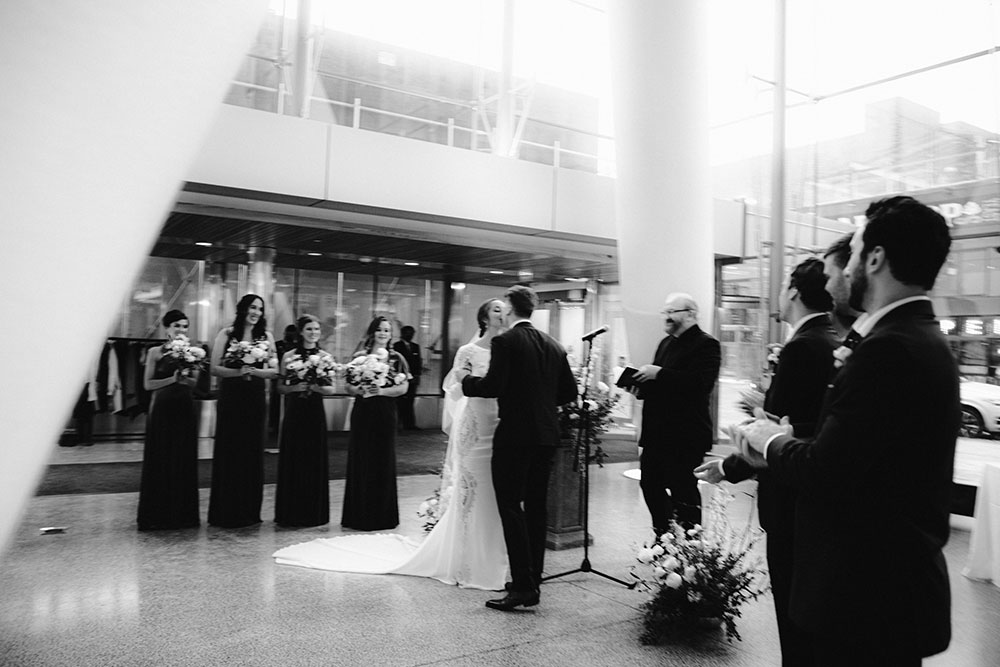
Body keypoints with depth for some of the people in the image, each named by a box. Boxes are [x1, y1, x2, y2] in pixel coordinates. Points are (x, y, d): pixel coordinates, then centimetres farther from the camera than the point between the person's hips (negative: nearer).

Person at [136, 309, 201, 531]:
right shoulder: (155, 353, 1)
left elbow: (197, 382, 6)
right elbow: (148, 384, -2)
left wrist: (185, 379, -14)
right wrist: (172, 379, -15)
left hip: (185, 409, 2)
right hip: (162, 409, -2)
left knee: (185, 461, 5)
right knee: (160, 460, 2)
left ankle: (183, 513, 15)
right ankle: (158, 514, 13)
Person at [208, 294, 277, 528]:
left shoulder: (266, 337, 7)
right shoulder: (226, 334, 1)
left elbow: (274, 370, 5)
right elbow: (214, 368, -3)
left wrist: (255, 371, -13)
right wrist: (238, 371, -18)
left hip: (255, 399, 2)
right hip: (230, 398, -2)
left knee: (252, 453, 5)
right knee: (228, 453, 0)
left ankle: (249, 512, 16)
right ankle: (226, 512, 11)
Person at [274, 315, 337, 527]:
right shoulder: (289, 356, 3)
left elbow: (331, 389, 5)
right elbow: (280, 387, 3)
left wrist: (316, 387, -14)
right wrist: (296, 387, -15)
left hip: (315, 413, 1)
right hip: (294, 412, -1)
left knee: (315, 462, 3)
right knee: (292, 461, 1)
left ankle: (313, 513, 14)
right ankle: (291, 514, 12)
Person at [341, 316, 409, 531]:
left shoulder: (396, 358, 4)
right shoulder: (359, 357, 7)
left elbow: (403, 388, -3)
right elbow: (349, 387, 6)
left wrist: (381, 391, -17)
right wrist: (360, 390, -14)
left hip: (385, 415, -1)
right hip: (362, 414, 1)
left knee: (383, 462, 2)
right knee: (360, 462, 3)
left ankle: (382, 516, 14)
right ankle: (359, 515, 13)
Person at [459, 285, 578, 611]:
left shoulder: (505, 342, -10)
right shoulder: (553, 345, 10)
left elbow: (492, 386, -17)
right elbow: (569, 391, 11)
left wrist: (467, 379, 1)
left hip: (514, 436, -7)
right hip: (546, 435, 7)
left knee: (511, 509, -1)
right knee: (535, 509, 13)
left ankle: (522, 587, -3)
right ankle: (532, 582, 20)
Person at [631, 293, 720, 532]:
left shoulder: (706, 345, -9)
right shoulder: (666, 343, 18)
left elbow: (700, 383, -24)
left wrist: (658, 373, -24)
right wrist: (641, 386, 2)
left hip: (685, 436, -9)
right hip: (656, 434, 9)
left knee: (684, 493, -2)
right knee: (650, 485, 13)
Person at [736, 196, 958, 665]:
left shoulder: (888, 349, -23)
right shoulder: (926, 339, 8)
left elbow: (825, 474, -24)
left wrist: (772, 441, -6)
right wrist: (786, 438, 4)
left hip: (868, 596, -9)